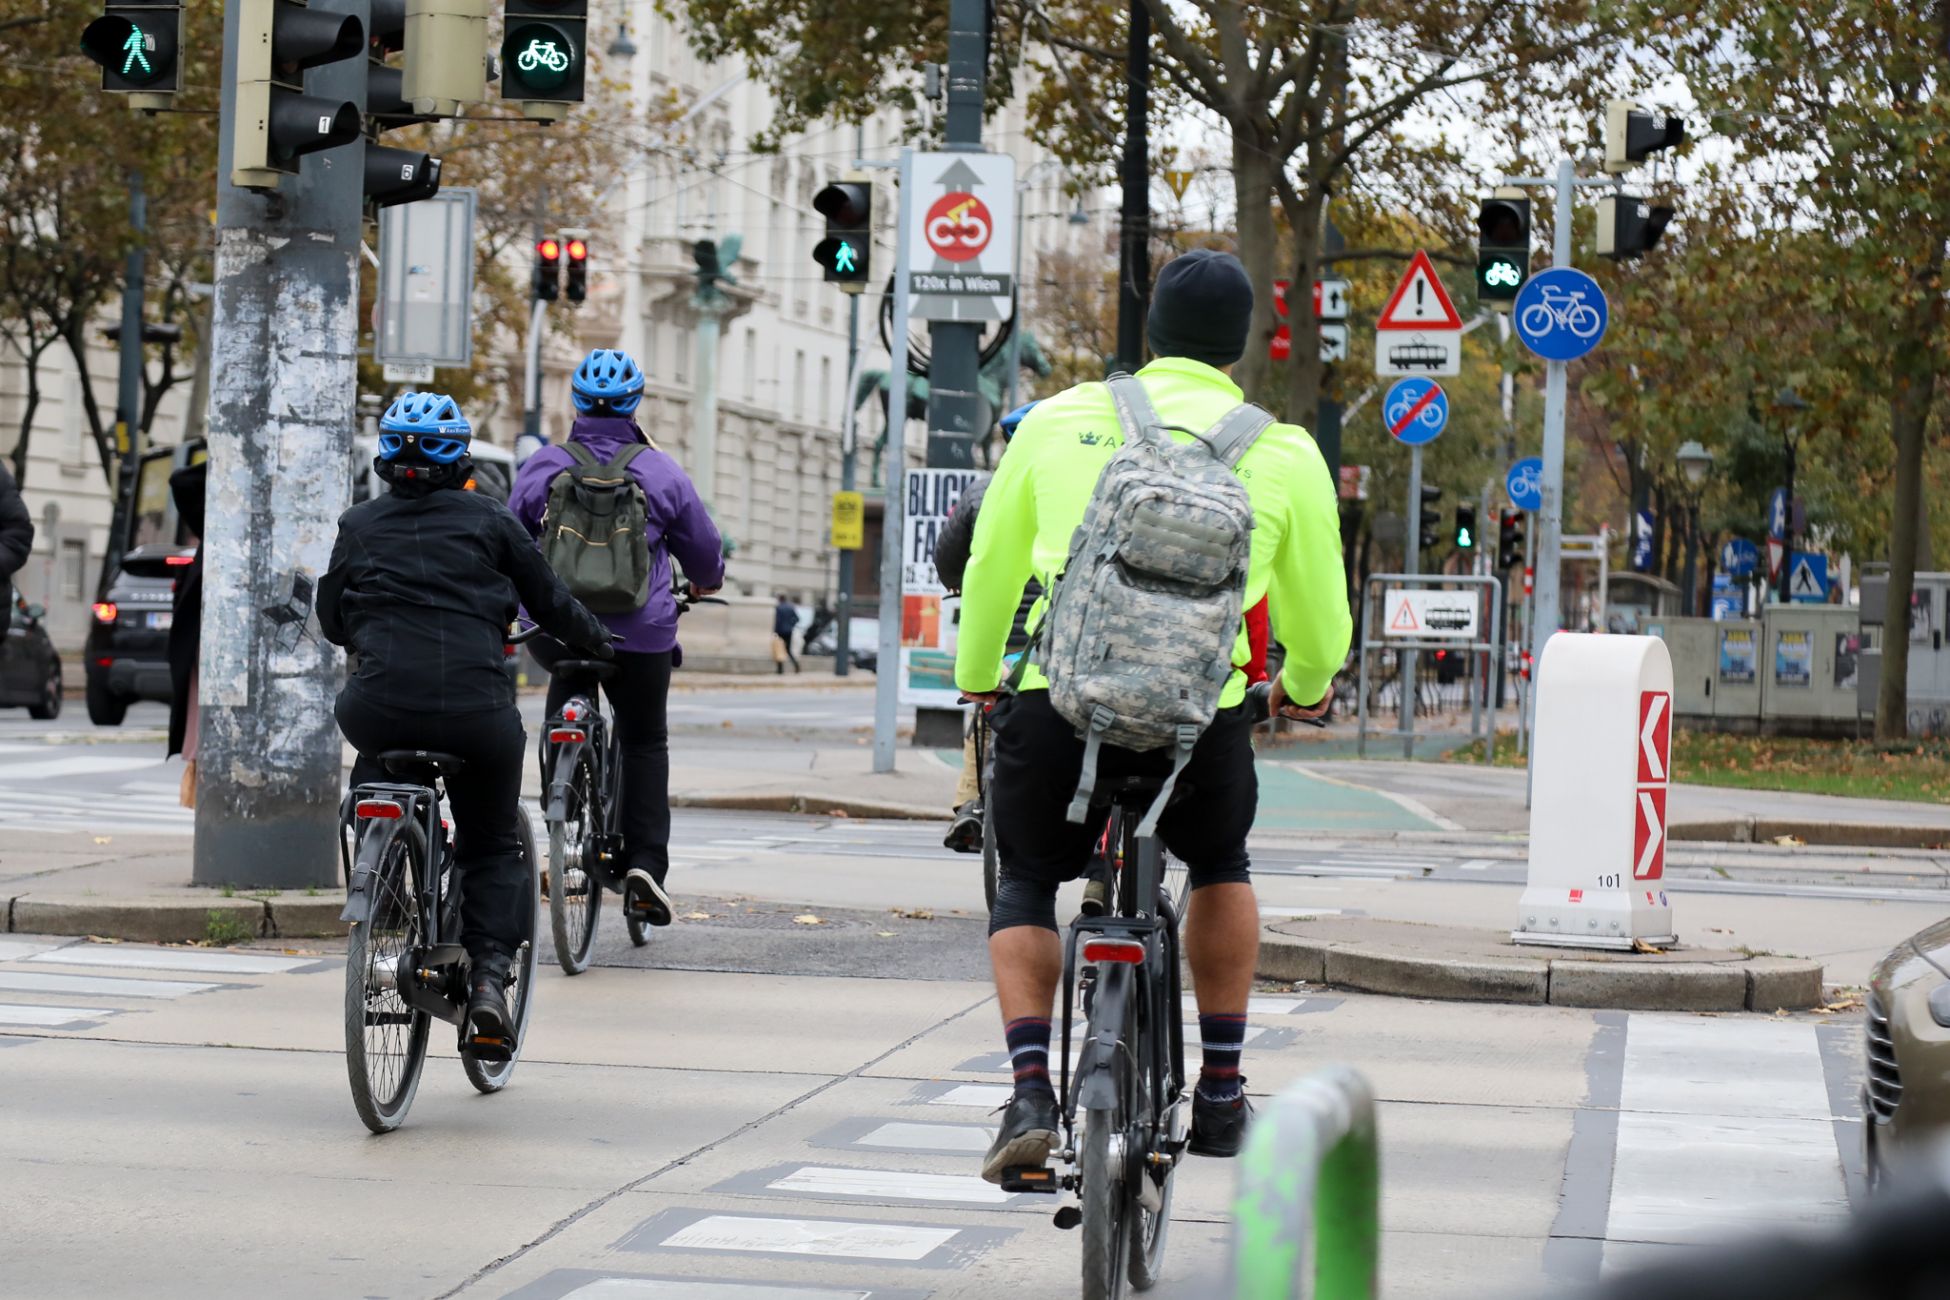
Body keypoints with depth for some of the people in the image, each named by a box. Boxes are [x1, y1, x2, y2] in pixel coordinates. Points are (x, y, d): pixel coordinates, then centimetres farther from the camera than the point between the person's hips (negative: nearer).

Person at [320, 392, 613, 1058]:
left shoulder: (359, 524, 11)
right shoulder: (488, 519, 8)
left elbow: (331, 621, 19)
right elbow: (548, 600, 16)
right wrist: (595, 637, 36)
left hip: (380, 707, 1)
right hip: (475, 711, -1)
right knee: (494, 847, 17)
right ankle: (487, 974, -3)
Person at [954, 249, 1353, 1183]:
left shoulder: (1058, 421, 9)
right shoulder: (1284, 452, 6)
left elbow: (990, 571, 16)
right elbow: (1316, 613, 15)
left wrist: (975, 676, 34)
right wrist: (1306, 685, 37)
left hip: (1057, 699, 0)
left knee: (1026, 888, 21)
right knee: (1220, 869, 29)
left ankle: (1031, 1091, 0)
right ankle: (1220, 1093, 27)